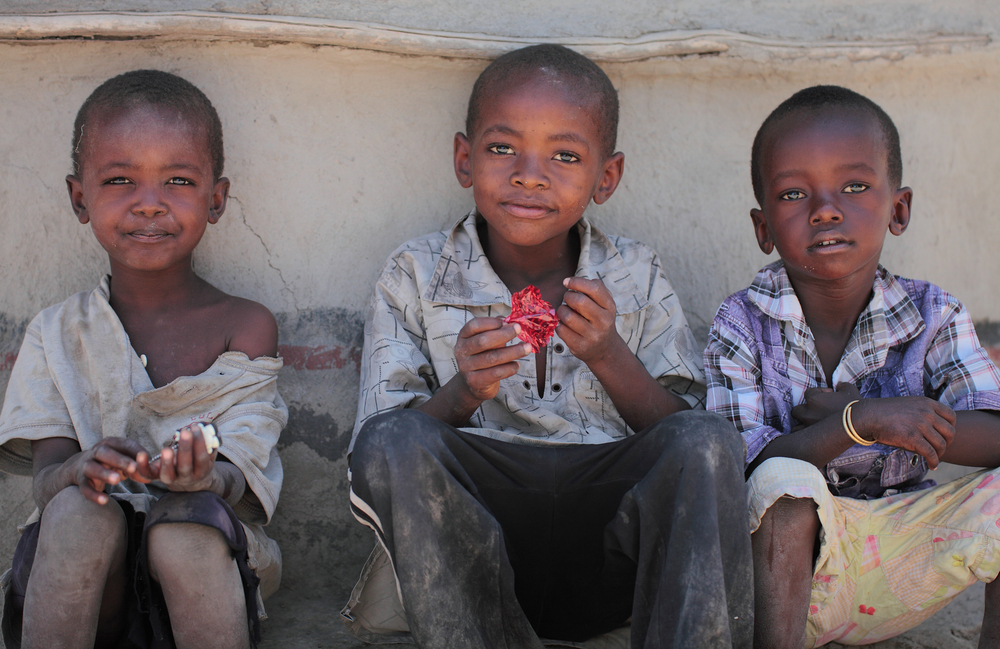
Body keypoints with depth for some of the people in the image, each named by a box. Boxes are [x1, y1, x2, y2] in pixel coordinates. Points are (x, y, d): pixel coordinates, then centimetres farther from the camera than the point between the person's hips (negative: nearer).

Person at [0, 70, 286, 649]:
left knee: (185, 525, -33)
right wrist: (81, 468, -27)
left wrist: (203, 475, -33)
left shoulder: (246, 326, 1)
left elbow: (242, 482, -7)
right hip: (89, 581, 1)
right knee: (78, 509, -30)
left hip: (207, 558, -1)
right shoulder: (59, 336, 7)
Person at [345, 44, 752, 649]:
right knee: (392, 440, -30)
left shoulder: (636, 278, 12)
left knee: (708, 441, -27)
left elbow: (684, 438, 5)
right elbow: (382, 445, 2)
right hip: (469, 542, 0)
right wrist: (462, 394, -18)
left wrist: (609, 358, -11)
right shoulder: (415, 277, 9)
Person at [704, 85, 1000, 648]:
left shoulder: (935, 317, -2)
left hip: (902, 568, 3)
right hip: (792, 565, -2)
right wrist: (858, 424, -33)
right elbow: (746, 466, -19)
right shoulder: (743, 325, -8)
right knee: (783, 480, -32)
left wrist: (847, 410, -20)